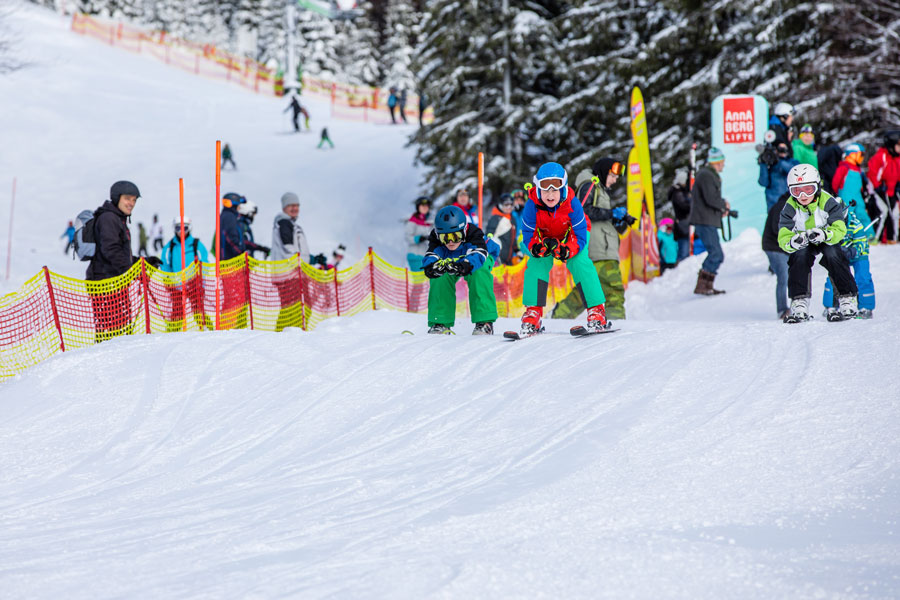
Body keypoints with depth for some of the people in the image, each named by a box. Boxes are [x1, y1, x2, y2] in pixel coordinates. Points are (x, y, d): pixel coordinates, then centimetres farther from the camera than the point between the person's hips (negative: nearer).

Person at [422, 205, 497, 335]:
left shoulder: (473, 234, -35)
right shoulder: (436, 239, -27)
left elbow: (478, 255, -53)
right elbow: (430, 256, -42)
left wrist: (465, 266, -75)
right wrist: (431, 266, -69)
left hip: (479, 263, -2)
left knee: (479, 273, -37)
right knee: (440, 275, -30)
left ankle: (484, 322, -34)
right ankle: (440, 322, -23)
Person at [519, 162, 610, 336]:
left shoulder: (572, 203, -35)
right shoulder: (532, 205, -32)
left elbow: (580, 235, -29)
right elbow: (528, 235, -23)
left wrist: (567, 250, -48)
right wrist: (537, 246, -46)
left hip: (573, 235, -1)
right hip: (543, 237, 1)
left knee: (579, 262, -24)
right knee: (537, 262, -22)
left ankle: (597, 310, -18)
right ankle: (532, 313, -18)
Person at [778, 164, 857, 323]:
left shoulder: (828, 202, -24)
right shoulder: (790, 208, -20)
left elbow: (839, 230, -30)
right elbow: (783, 237, -24)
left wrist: (824, 235, -53)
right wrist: (793, 242, -49)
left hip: (828, 242, -1)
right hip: (803, 244, 1)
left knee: (832, 254, -31)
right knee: (800, 254, -30)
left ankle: (847, 297, -20)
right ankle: (799, 301, -28)